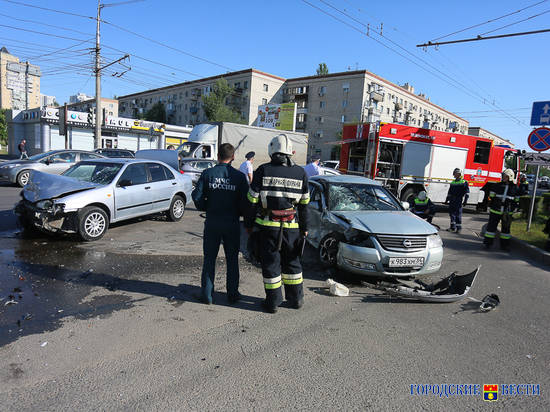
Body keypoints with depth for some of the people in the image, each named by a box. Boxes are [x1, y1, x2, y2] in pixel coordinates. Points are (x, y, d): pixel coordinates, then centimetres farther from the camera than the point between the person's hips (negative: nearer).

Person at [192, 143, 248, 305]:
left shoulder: (207, 173, -4)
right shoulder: (239, 176, -6)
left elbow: (197, 196, -8)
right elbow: (245, 201, -9)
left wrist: (206, 208, 9)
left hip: (212, 222, 0)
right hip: (232, 223, 0)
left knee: (209, 258, 12)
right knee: (232, 259, 12)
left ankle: (206, 294, 17)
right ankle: (232, 293, 21)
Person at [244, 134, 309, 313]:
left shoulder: (263, 170, -6)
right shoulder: (301, 173, 1)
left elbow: (253, 200, -4)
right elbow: (304, 204, 5)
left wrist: (248, 224, 6)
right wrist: (304, 228, 14)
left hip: (268, 225, -2)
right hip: (292, 226, 3)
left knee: (271, 263, 8)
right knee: (292, 262, 17)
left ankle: (273, 302, 16)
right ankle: (296, 299, 27)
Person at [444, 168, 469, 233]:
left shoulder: (464, 182, -1)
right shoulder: (453, 182, 17)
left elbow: (467, 192, -5)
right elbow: (449, 192, 23)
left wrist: (465, 201, -13)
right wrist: (447, 200, 21)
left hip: (458, 201, -6)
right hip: (452, 201, 6)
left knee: (458, 214, -5)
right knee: (451, 213, 8)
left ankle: (458, 228, 3)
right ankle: (452, 227, 18)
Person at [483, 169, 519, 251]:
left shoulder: (515, 188, 3)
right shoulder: (497, 186, 0)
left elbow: (516, 201, 11)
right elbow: (491, 197, 5)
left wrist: (513, 210, 8)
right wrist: (490, 208, 4)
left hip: (507, 212, 1)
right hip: (495, 211, -1)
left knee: (506, 228, 9)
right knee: (492, 226, -1)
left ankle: (504, 244, 19)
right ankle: (488, 242, 7)